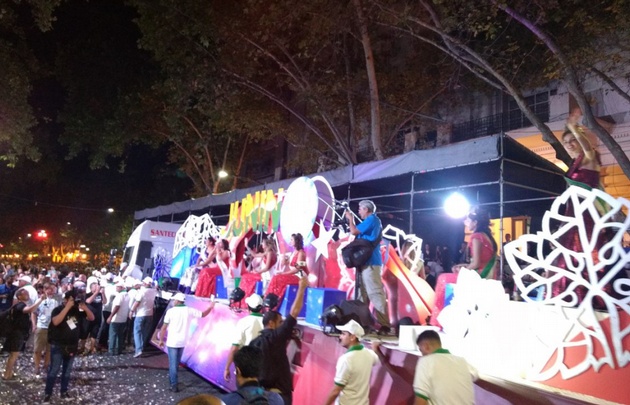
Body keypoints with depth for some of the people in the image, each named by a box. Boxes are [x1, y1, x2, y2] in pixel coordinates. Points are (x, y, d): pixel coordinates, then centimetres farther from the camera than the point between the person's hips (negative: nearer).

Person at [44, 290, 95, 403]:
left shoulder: (77, 310, 1)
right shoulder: (58, 309, -11)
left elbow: (91, 318, 2)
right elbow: (56, 322, -30)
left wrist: (85, 308, -16)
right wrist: (67, 307, -30)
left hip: (72, 346, 5)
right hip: (58, 345, -4)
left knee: (67, 371, 13)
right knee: (54, 370, -1)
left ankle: (63, 391, 23)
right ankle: (47, 393, 9)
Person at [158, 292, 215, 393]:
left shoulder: (171, 311, -11)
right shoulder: (189, 310, -3)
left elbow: (164, 328, -9)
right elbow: (203, 314, 6)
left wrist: (161, 340, 3)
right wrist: (210, 307, 22)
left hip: (172, 342, -4)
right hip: (182, 342, 4)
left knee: (173, 363, 2)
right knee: (175, 363, 22)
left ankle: (174, 385, -2)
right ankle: (171, 380, 36)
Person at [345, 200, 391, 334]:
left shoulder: (371, 219, -9)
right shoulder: (373, 221, 22)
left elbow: (354, 231, -14)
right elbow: (358, 233, 24)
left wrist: (350, 219, 3)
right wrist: (352, 220, 19)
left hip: (370, 262, -10)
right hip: (368, 261, 10)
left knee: (375, 293, -13)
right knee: (364, 293, 11)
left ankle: (384, 325, -15)